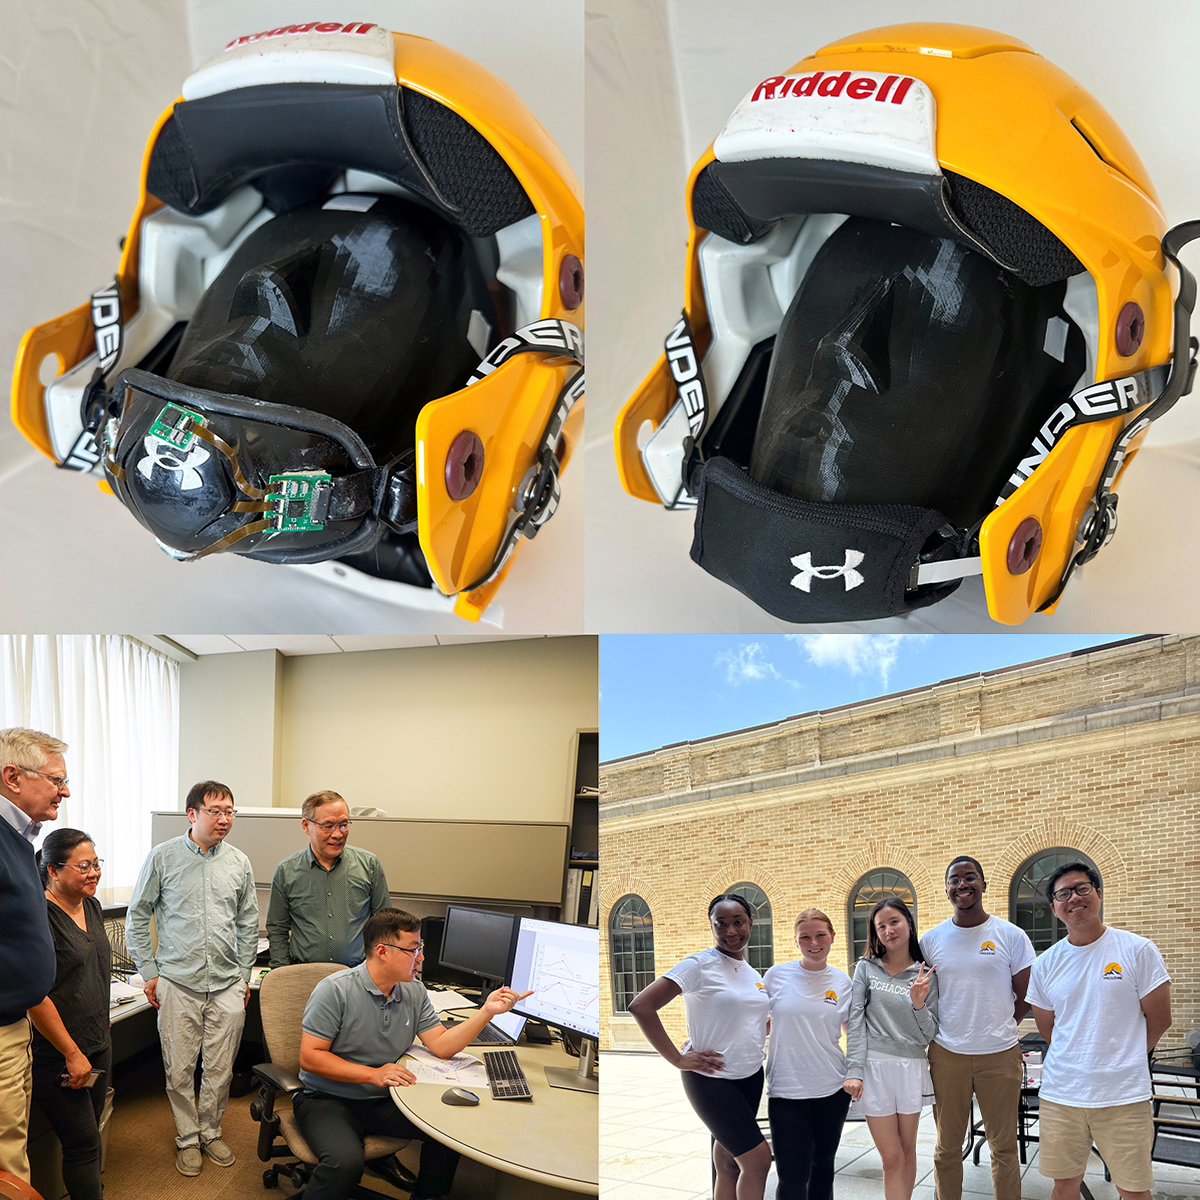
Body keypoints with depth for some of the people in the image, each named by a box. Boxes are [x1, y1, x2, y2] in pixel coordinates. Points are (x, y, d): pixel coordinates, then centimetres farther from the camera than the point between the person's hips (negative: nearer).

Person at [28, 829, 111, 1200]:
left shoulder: (92, 907, 8)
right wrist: (72, 1054, -18)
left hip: (98, 1045, 8)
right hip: (57, 1055, -8)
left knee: (88, 1137, 14)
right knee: (83, 1143, -2)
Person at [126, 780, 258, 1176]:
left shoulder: (239, 862, 6)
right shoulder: (164, 857, -3)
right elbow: (137, 917, 4)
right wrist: (149, 971, 1)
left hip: (227, 984, 2)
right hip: (178, 982, -2)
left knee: (220, 1069, 8)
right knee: (179, 1070, 4)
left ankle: (210, 1131, 27)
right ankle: (188, 1138, 22)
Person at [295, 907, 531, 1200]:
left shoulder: (414, 993, 4)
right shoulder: (335, 991, -15)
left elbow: (442, 1046, 2)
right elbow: (310, 1057, -17)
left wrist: (486, 1011, -11)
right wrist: (373, 1074, -23)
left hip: (383, 1100, 6)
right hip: (328, 1100, -6)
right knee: (345, 1163, -35)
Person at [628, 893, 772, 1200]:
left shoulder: (753, 974, 10)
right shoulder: (700, 965, -12)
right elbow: (641, 1006, -19)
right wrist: (678, 1059, -17)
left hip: (751, 1077, 7)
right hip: (711, 1079, -7)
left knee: (729, 1164, 9)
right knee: (758, 1158, -10)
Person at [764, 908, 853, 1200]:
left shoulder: (843, 982, 3)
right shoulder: (777, 975, -1)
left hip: (832, 1088, 2)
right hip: (786, 1089, -2)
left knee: (823, 1163, 14)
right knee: (792, 1176, -7)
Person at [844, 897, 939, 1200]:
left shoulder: (926, 976, 5)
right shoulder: (866, 968, 3)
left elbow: (928, 1035, 3)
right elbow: (855, 1021, -2)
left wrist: (919, 1004, -14)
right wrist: (854, 1071, -10)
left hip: (911, 1068, 2)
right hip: (874, 1065, -2)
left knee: (907, 1150, 10)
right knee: (892, 1156, -1)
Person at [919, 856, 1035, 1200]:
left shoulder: (1011, 936, -2)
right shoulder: (930, 940, 4)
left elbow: (1026, 996, 4)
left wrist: (997, 1029, 5)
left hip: (999, 1055, -1)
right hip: (946, 1055, 2)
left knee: (1004, 1148, 6)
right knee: (947, 1148, 10)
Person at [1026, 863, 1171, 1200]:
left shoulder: (1138, 950, -5)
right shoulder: (1045, 965, 4)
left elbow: (1159, 1021, 1)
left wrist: (1120, 1059, 10)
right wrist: (1086, 1058, 10)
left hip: (1123, 1096, -3)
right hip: (1060, 1094, 3)